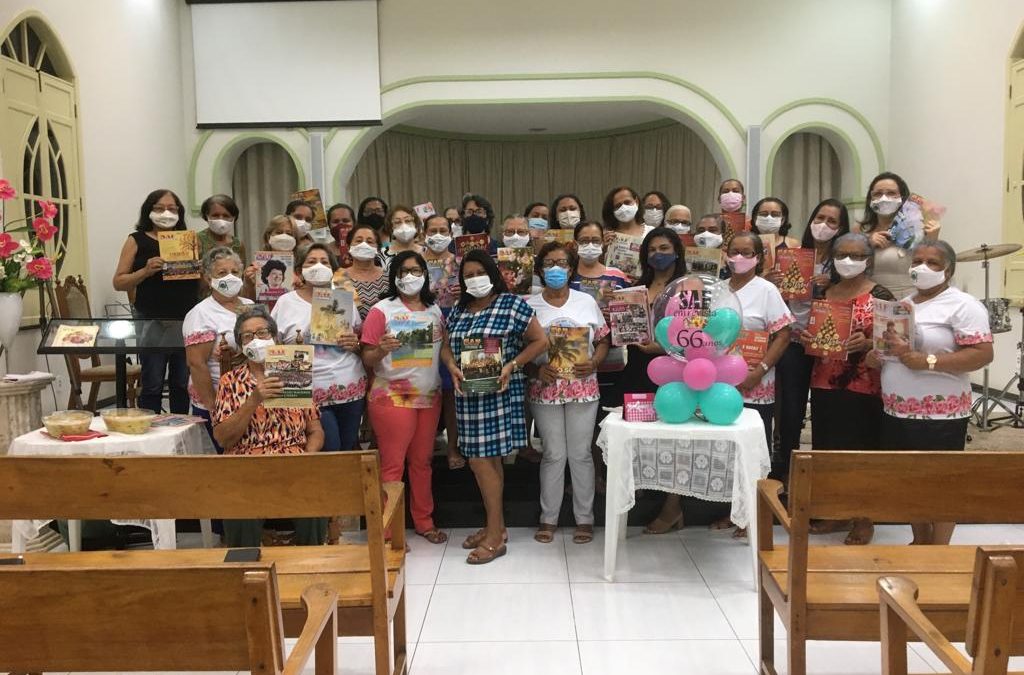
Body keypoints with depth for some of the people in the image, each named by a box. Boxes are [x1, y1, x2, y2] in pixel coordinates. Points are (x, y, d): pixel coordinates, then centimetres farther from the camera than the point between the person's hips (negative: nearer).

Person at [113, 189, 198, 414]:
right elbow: (119, 282, 2)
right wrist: (146, 271, -14)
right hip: (151, 320, -2)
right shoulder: (137, 241, 6)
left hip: (186, 319, 2)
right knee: (152, 385, -1)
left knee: (183, 384, 6)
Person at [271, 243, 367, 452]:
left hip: (350, 387, 3)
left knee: (349, 448, 9)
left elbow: (363, 346, 15)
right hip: (309, 391, -3)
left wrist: (355, 344, -6)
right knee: (329, 449, -5)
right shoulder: (285, 302, 4)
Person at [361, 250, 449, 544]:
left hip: (429, 396, 5)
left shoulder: (434, 310, 10)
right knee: (393, 465, -1)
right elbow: (367, 360, -7)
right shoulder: (381, 310, -6)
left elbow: (444, 349, 19)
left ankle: (424, 522, 25)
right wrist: (381, 350, -26)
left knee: (422, 462, 14)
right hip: (392, 397, -5)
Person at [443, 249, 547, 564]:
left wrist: (511, 366, -15)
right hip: (468, 393, 6)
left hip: (499, 391, -6)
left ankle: (495, 536, 3)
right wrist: (453, 368, -5)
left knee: (482, 459, -7)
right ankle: (496, 526, 23)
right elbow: (447, 346, 16)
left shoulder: (512, 304, -5)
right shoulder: (459, 310, 13)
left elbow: (540, 341, -5)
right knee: (488, 459, 12)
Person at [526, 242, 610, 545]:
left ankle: (584, 518, 20)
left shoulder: (587, 302, 4)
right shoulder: (530, 306, 1)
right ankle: (548, 518, 21)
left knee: (580, 454, 6)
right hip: (545, 389, 0)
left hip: (583, 388, 1)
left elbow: (603, 342, 8)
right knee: (554, 454, 6)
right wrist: (536, 370, -14)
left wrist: (593, 363, -10)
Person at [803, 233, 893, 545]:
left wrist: (867, 344, -24)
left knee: (862, 450, 2)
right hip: (824, 385, 5)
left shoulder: (880, 296, -4)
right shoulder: (823, 293, 11)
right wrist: (805, 338, -3)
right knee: (827, 449, 10)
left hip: (863, 388, -5)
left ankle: (863, 518, 16)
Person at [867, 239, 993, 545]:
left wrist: (927, 362, -24)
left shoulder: (962, 305, -7)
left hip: (940, 416, -7)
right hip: (895, 412, 7)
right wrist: (875, 357, 3)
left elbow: (982, 354, -17)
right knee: (909, 480, 14)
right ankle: (919, 543, 29)